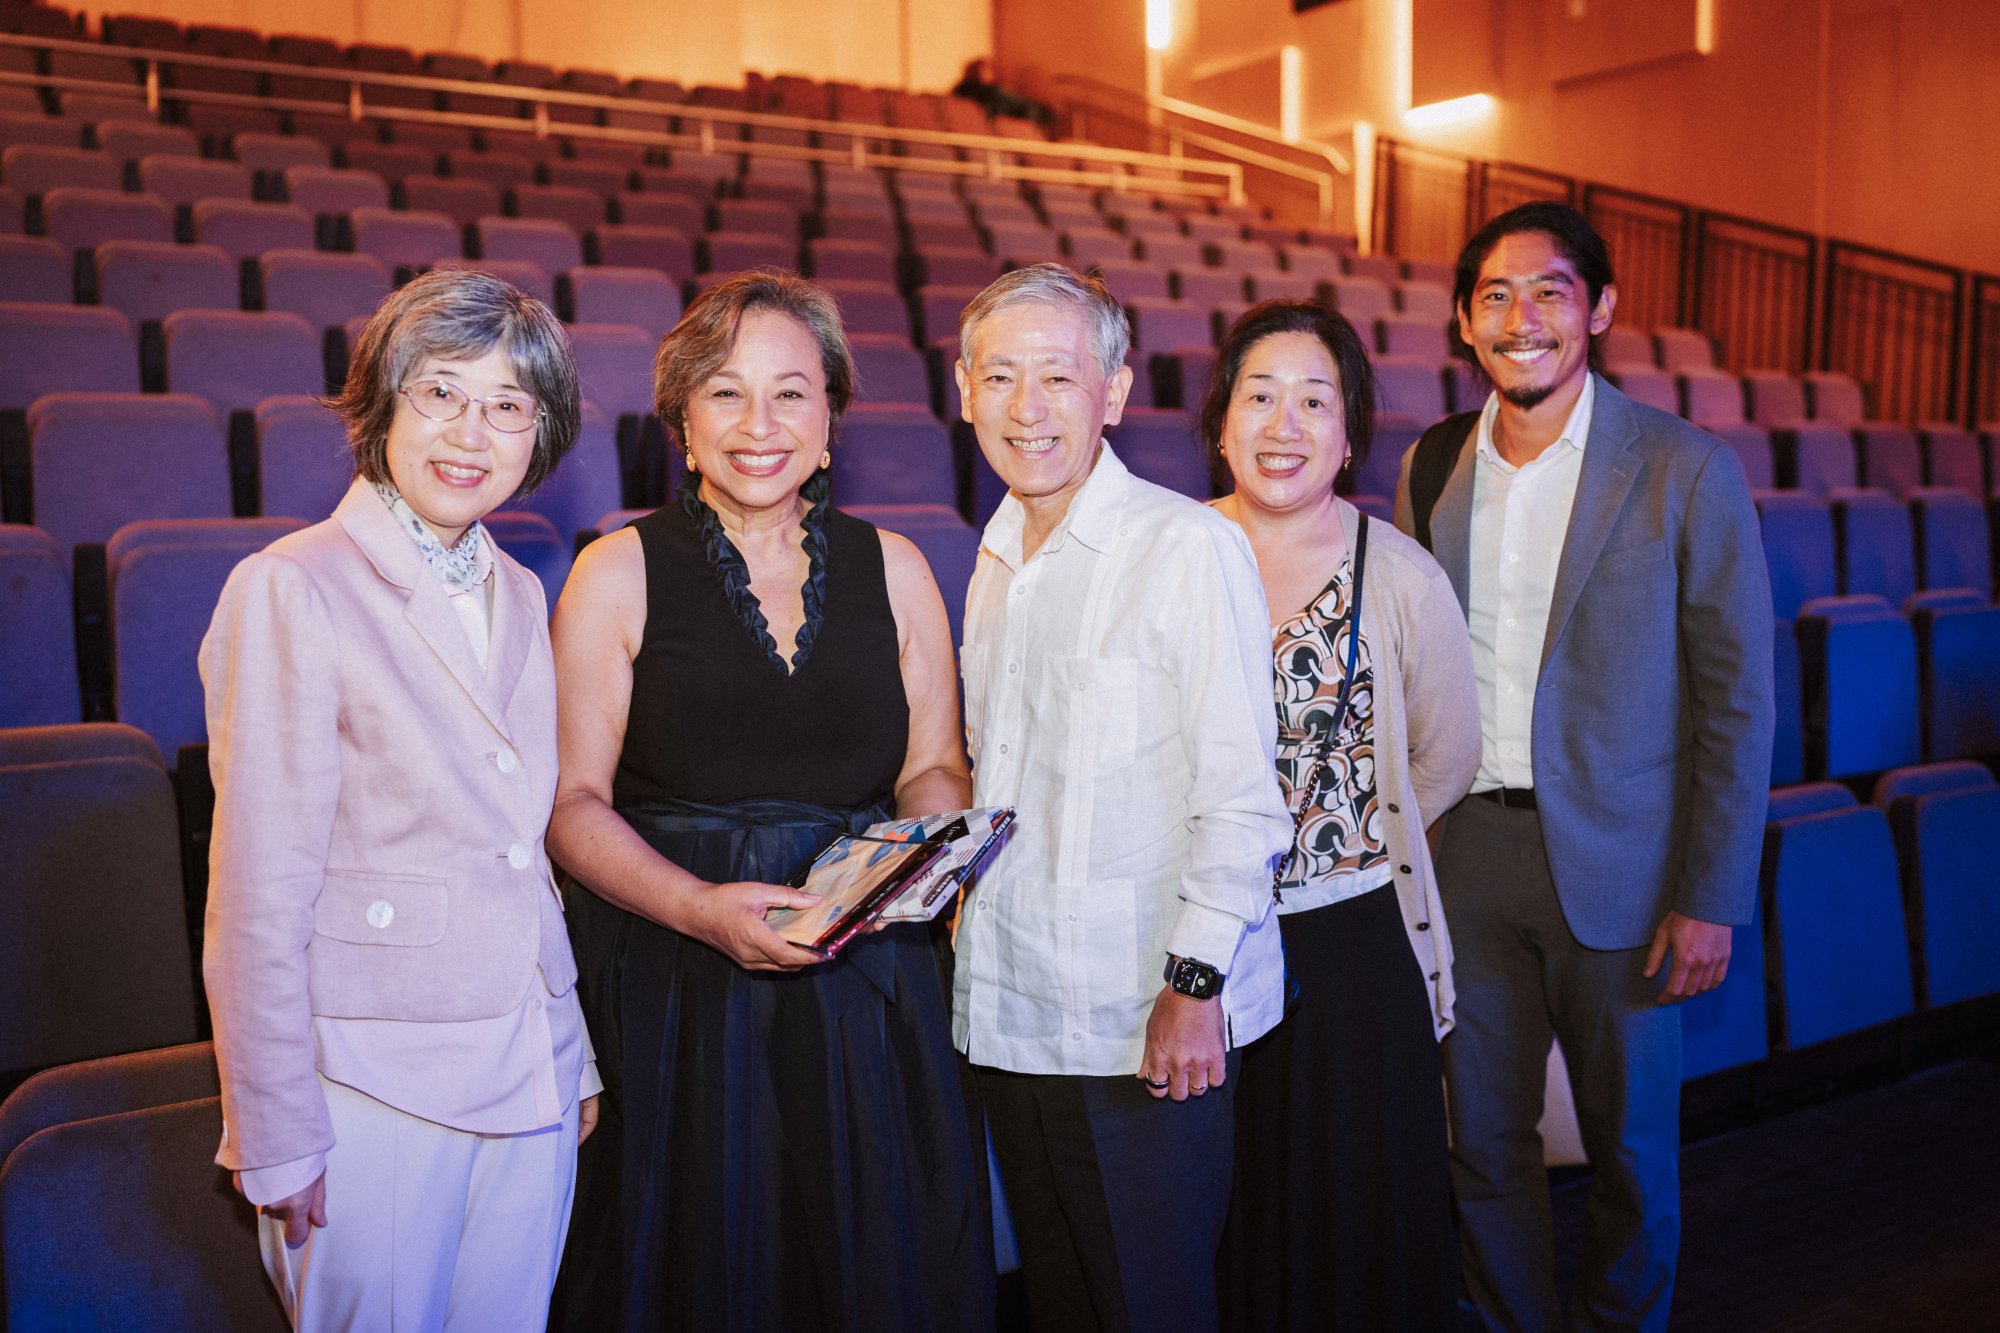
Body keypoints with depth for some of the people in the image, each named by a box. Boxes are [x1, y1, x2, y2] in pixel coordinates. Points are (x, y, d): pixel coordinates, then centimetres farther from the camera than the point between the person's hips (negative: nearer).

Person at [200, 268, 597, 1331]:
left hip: (528, 1083, 6)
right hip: (372, 1085, -6)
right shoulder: (291, 590, -13)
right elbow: (258, 901, -12)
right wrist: (279, 1141, -10)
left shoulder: (519, 596, 7)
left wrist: (572, 1056, 13)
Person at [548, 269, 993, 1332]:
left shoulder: (892, 568, 7)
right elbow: (574, 802, -5)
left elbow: (933, 770, 11)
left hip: (865, 987, 3)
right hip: (673, 991, -2)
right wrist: (700, 907, -19)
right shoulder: (619, 574, -3)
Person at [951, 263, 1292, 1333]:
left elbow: (1239, 789, -15)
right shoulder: (997, 556, 10)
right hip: (1007, 1005, 7)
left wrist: (1198, 980, -16)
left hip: (1146, 1015, -6)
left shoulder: (1189, 547, -13)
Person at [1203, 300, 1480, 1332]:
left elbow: (1444, 763, 5)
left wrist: (1339, 841, 5)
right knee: (1218, 1217, 14)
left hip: (1354, 945, -1)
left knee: (1358, 1217, 12)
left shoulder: (1402, 578, -7)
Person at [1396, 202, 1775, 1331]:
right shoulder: (1431, 469, 4)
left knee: (1633, 1143, 14)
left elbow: (1737, 699, -6)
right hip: (1468, 857, 3)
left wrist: (1712, 900, -9)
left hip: (1618, 863, -3)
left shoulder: (1688, 470, -8)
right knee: (1484, 1136, 14)